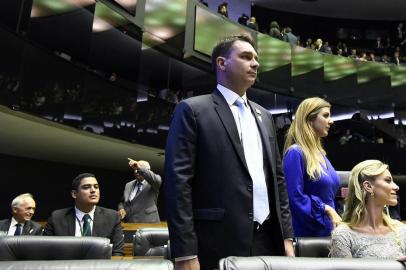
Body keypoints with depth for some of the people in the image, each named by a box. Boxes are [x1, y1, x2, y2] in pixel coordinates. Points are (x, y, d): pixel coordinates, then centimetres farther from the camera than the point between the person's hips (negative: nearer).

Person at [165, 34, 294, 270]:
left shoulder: (264, 116, 15)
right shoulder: (193, 110, -4)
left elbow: (277, 177, 15)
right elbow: (178, 181, -11)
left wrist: (286, 235, 10)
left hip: (268, 240, 6)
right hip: (220, 242, -5)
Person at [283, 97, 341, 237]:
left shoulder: (320, 153, 11)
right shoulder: (295, 153, -15)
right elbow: (296, 199, -20)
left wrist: (335, 217, 12)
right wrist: (326, 210, -15)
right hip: (308, 232, -8)